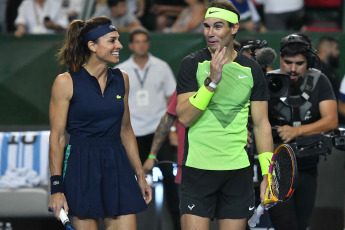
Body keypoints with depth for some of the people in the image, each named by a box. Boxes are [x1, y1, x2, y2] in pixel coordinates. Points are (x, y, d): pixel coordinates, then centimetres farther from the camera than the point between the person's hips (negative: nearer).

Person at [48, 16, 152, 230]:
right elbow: (57, 137, -5)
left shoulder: (121, 79, 9)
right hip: (81, 168, -4)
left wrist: (140, 176, 16)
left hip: (116, 164, 4)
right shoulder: (66, 82, -5)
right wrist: (57, 186, -10)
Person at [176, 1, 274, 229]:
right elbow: (184, 117, -10)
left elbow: (261, 123, 9)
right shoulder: (192, 64, -1)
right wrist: (212, 80, -21)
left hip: (238, 170, 2)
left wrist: (268, 173, 2)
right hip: (198, 168, -2)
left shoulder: (251, 69, 6)